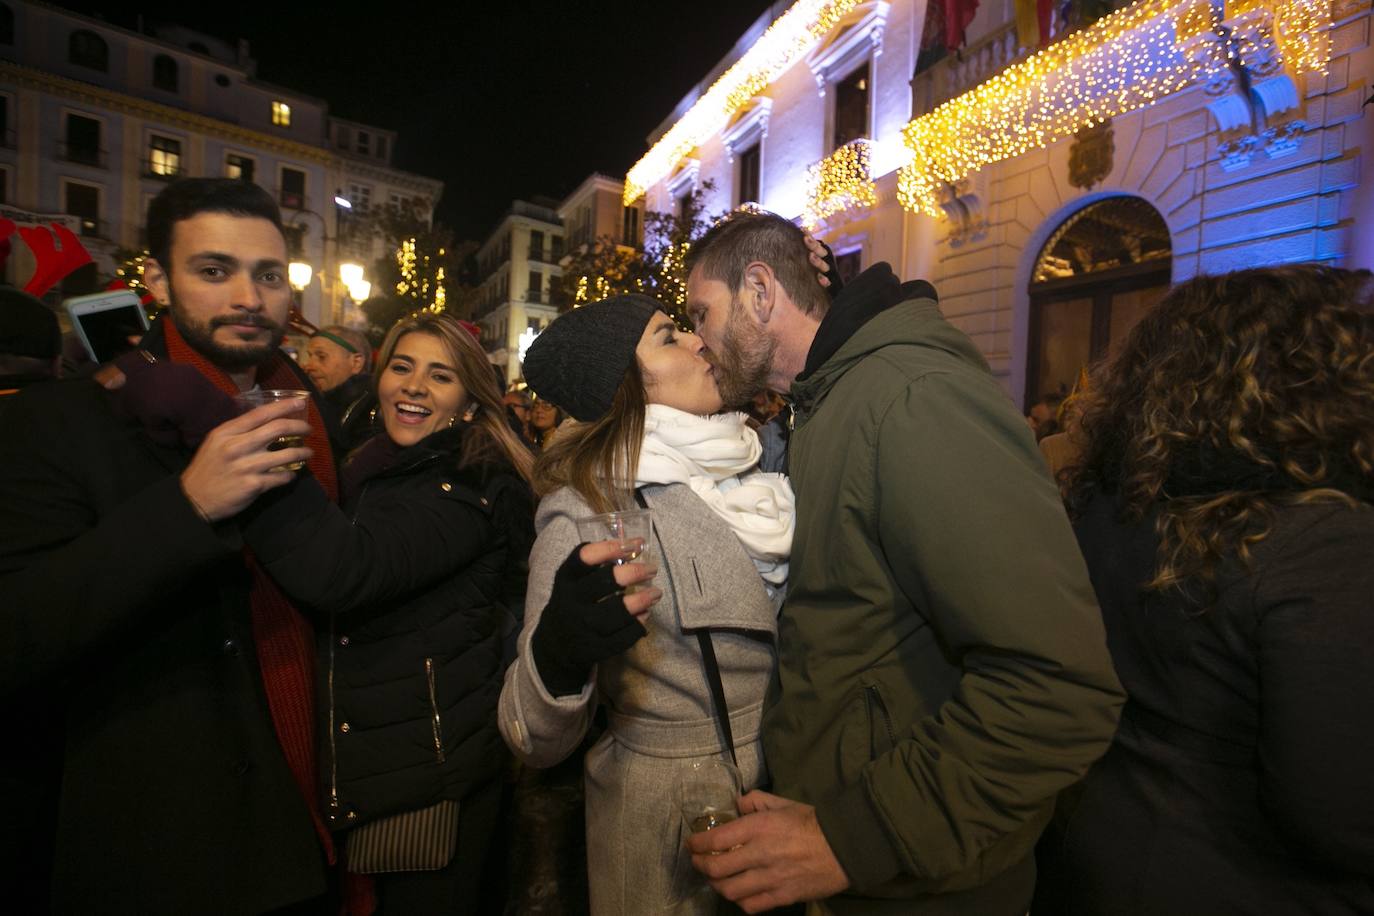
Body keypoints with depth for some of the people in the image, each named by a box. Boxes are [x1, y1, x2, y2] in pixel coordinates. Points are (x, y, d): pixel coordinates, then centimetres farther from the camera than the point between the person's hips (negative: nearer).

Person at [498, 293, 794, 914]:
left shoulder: (751, 463, -5)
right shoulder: (587, 510, -22)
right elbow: (537, 743, -19)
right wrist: (557, 654, -42)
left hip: (787, 787, 6)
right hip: (670, 822, -5)